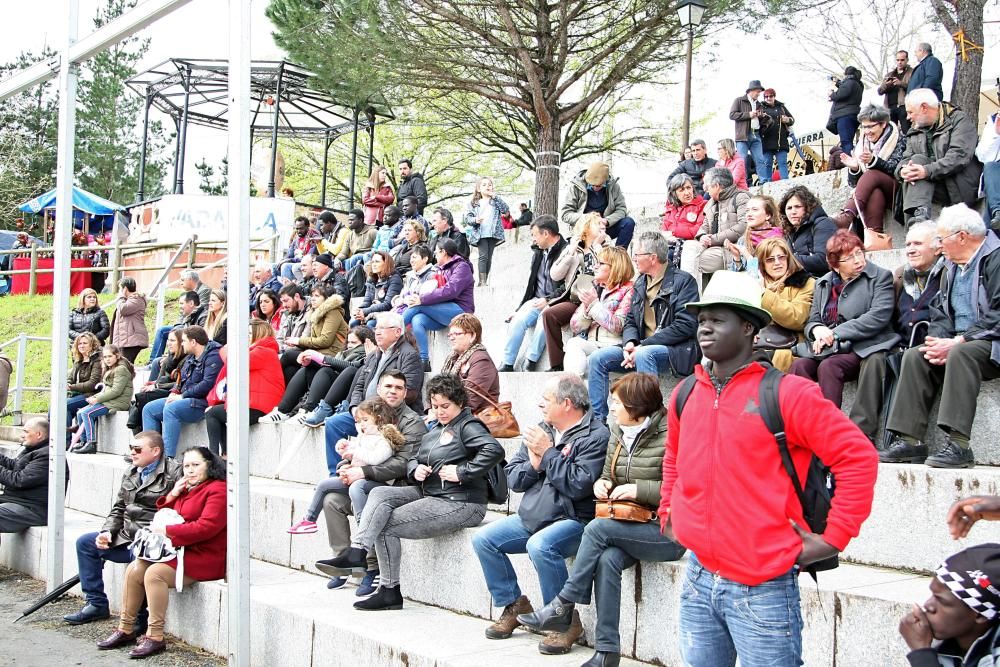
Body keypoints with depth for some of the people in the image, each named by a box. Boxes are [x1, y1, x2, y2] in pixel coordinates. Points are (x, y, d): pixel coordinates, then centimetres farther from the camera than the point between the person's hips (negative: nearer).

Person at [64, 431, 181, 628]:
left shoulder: (174, 473, -11)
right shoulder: (132, 472, 16)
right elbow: (118, 508, 21)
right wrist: (107, 532, 4)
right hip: (126, 538, 9)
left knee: (140, 555, -38)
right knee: (85, 542, 9)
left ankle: (139, 618, -20)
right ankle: (96, 604, 14)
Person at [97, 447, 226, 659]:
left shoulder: (217, 490, -11)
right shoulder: (186, 488, 19)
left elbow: (206, 526, -23)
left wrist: (167, 531, -17)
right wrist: (172, 495, 5)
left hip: (205, 558, -9)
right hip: (180, 551, 9)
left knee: (154, 573, -26)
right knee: (134, 569, -5)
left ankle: (155, 637, -21)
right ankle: (126, 629, 2)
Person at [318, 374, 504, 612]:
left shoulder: (468, 427, -9)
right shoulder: (436, 430, 19)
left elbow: (494, 450, -26)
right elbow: (413, 458, 24)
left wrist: (461, 472, -24)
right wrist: (415, 470, 1)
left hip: (460, 504, -9)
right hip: (429, 493, 9)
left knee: (387, 525, -11)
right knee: (380, 494, -9)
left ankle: (390, 591, -1)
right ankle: (356, 552, -21)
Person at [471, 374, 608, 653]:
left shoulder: (595, 435, -11)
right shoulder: (541, 430, 12)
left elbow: (579, 485, -23)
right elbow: (513, 479, 11)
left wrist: (547, 453, -17)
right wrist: (534, 464, -10)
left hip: (574, 520, -8)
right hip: (531, 517, 8)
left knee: (539, 545, -35)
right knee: (483, 538, -3)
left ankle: (567, 621, -18)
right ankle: (514, 605, 12)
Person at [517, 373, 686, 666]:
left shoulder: (668, 436, -13)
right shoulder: (619, 433, 11)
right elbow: (608, 474, 24)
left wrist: (639, 489, -20)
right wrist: (603, 483, 0)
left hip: (667, 532, -6)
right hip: (629, 526, 6)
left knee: (598, 528, -26)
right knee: (607, 559, -25)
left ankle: (563, 606, -12)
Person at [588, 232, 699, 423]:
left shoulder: (683, 281, -6)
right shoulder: (640, 283, 16)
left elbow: (685, 326, -15)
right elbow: (630, 321, 17)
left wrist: (642, 345, -18)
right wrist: (630, 343, -8)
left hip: (675, 350, -7)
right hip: (641, 348, 7)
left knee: (644, 354, -37)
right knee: (598, 357, -11)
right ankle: (597, 420, -7)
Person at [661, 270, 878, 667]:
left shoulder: (786, 394, -11)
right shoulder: (685, 396, 7)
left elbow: (858, 456, -12)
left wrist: (833, 537, -14)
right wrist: (669, 515, 17)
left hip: (763, 587, -6)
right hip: (698, 579, 6)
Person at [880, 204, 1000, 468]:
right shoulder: (952, 266, 17)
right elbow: (940, 312, 14)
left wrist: (957, 343, -22)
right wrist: (938, 341, -7)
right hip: (958, 341, 8)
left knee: (960, 354, -35)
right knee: (914, 356, -10)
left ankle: (958, 444, -38)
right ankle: (909, 440, -16)